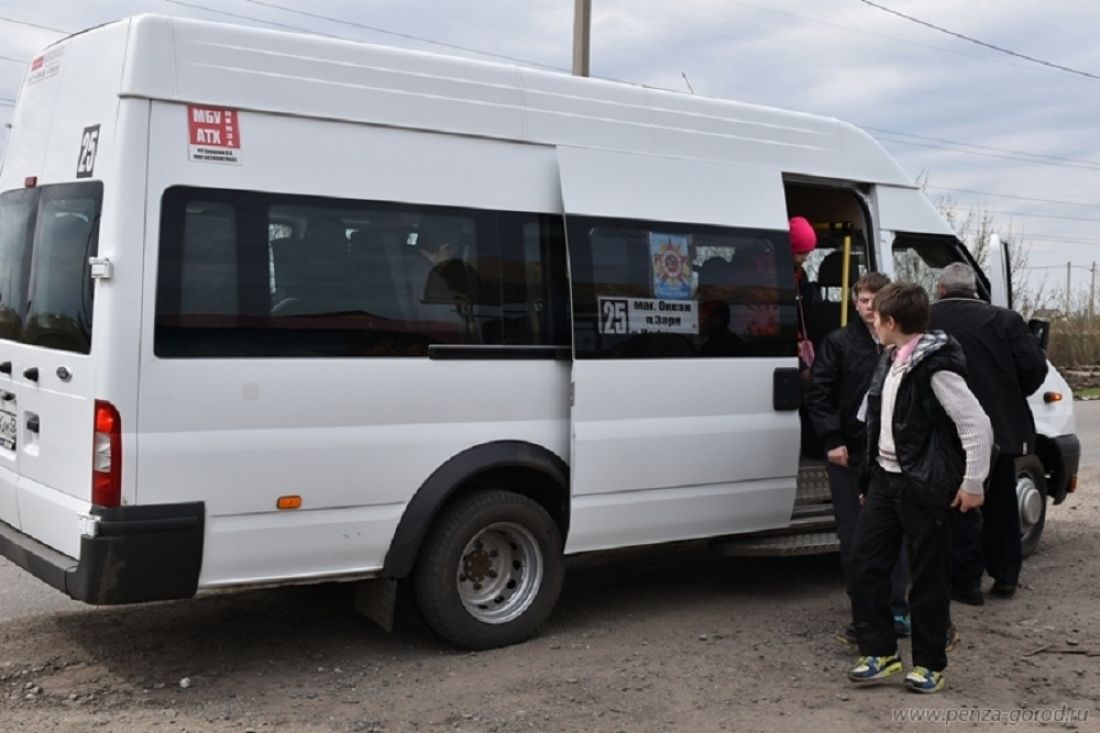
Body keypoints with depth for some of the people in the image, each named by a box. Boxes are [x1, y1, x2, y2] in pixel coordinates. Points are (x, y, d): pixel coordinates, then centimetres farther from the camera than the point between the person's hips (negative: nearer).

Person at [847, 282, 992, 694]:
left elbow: (977, 425, -19)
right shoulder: (890, 361, 8)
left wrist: (972, 482, -16)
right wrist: (872, 474, 18)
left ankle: (930, 665, 16)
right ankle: (880, 652, 16)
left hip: (925, 487, -8)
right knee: (864, 562, 6)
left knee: (928, 577, 3)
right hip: (885, 478, 8)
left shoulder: (935, 367, -18)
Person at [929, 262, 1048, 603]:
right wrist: (1008, 399, 10)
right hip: (1001, 428, 2)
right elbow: (1034, 367, -6)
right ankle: (1005, 576, 24)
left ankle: (967, 581, 11)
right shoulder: (1004, 320, -4)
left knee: (960, 508, 9)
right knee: (1001, 504, 17)